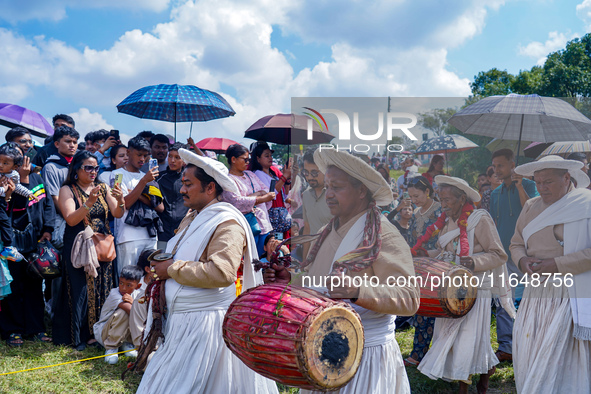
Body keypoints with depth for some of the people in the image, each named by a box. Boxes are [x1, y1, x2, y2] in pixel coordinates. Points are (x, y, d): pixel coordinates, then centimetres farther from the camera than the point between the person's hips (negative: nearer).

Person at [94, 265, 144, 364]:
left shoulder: (137, 294, -6)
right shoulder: (114, 293, -24)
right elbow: (131, 312, -39)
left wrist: (133, 303, -31)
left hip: (123, 333, 5)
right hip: (103, 332, -5)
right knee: (122, 312, -34)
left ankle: (127, 342, 0)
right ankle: (111, 347, -18)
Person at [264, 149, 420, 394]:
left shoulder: (385, 238, -15)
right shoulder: (329, 231, 9)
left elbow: (409, 299, -22)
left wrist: (358, 292, -35)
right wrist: (290, 280, 2)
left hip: (365, 354, -7)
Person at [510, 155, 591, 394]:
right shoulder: (531, 207, 11)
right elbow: (516, 243, 19)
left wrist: (556, 264, -18)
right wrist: (522, 260, -3)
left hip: (570, 296, -6)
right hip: (536, 294, 6)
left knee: (561, 360, -4)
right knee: (528, 354, 8)